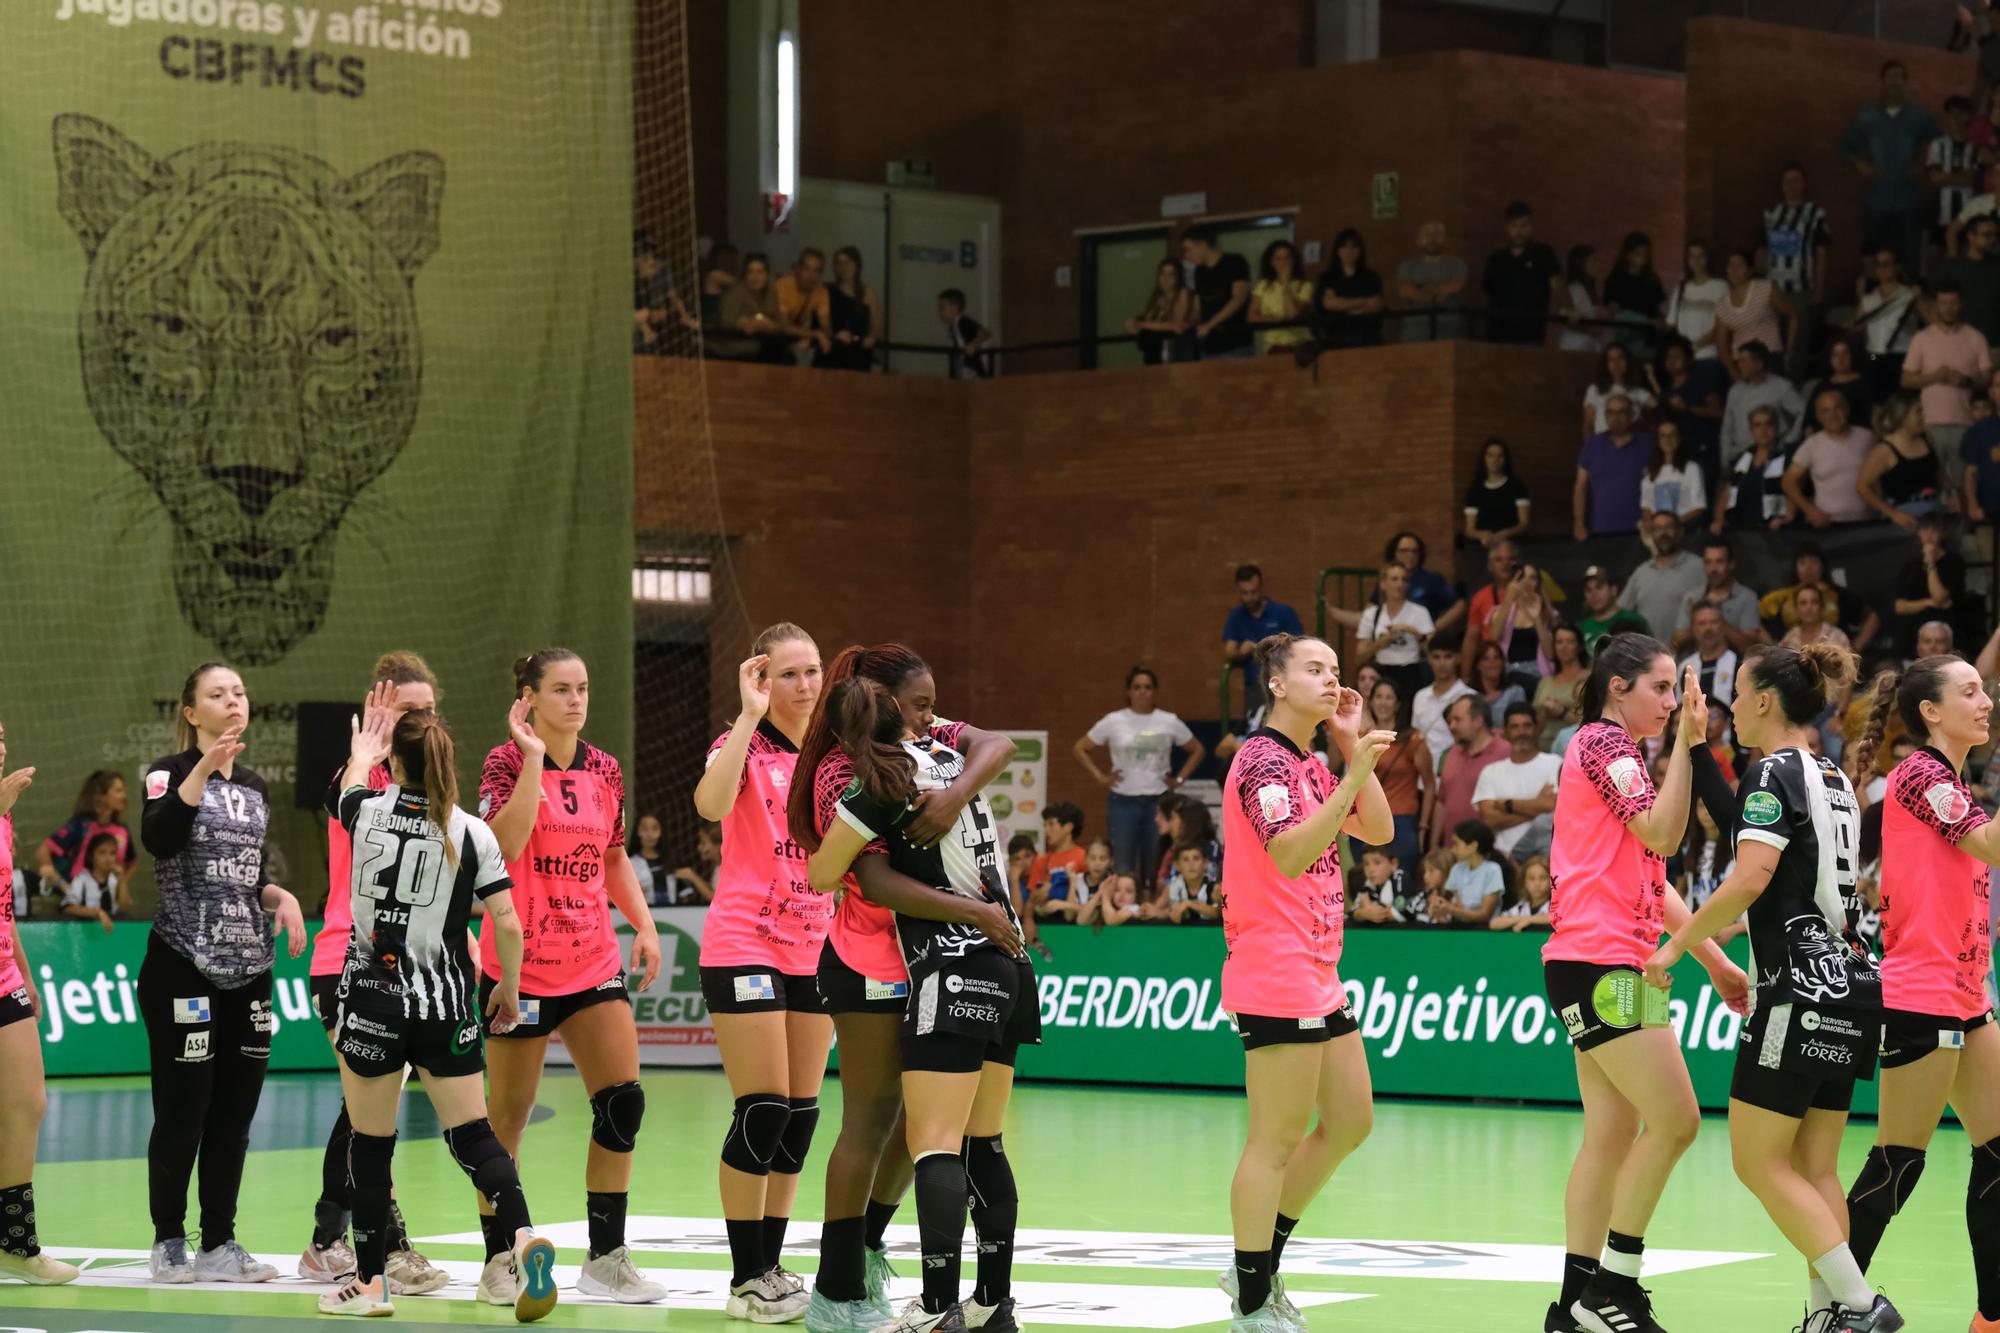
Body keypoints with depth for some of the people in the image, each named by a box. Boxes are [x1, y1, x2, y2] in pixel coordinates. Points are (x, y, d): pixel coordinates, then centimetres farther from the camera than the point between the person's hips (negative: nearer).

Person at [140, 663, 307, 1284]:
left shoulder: (254, 785, 14)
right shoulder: (169, 772, -5)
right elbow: (158, 840, -25)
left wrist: (278, 895, 4)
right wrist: (203, 769, -31)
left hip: (248, 968, 6)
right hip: (184, 968, -6)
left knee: (234, 1112, 5)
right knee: (182, 1110, -4)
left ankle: (220, 1245, 11)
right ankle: (169, 1243, 6)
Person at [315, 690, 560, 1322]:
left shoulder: (368, 812, -3)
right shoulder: (472, 834, -5)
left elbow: (349, 785, 23)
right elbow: (507, 923, -6)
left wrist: (364, 749, 44)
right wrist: (509, 988, 11)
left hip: (370, 999, 0)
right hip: (445, 1006, 1)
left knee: (370, 1144, 9)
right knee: (472, 1133, 3)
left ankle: (370, 1282, 15)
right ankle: (522, 1235, -20)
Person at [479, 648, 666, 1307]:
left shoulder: (604, 770, 8)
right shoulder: (505, 762, -8)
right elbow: (506, 843, -25)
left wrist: (643, 922, 6)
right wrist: (533, 756, -21)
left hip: (593, 961, 5)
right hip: (519, 962, -5)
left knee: (623, 1099, -5)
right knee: (508, 1114, 2)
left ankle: (606, 1257, 3)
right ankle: (499, 1259, 13)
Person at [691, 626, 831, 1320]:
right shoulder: (742, 743, -7)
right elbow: (711, 803, -29)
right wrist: (750, 716, -25)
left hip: (814, 946, 6)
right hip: (744, 945, -6)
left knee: (801, 1113, 6)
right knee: (763, 1109, -10)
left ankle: (771, 1265, 14)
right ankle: (746, 1281, -4)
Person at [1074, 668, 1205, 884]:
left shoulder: (1170, 722, 4)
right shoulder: (1113, 722, 2)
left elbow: (1197, 750, 16)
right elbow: (1081, 749, 9)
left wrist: (1179, 779, 6)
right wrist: (1100, 777, 0)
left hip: (1159, 801, 1)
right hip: (1123, 801, -1)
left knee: (1155, 869, 2)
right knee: (1122, 869, -3)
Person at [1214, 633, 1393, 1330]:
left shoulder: (1312, 766, 16)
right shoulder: (1262, 759, -12)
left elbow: (1378, 830, 14)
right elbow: (1289, 853, -26)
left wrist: (1353, 747, 6)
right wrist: (1355, 774, -33)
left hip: (1318, 977, 10)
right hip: (1276, 977, -10)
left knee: (1351, 1121, 13)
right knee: (1277, 1138, -7)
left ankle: (1261, 1266, 21)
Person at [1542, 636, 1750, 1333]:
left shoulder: (1618, 753, 23)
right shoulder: (1601, 743, -7)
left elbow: (1651, 880, 25)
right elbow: (1661, 833, -19)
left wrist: (1714, 959, 22)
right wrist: (1686, 743, -19)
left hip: (1609, 966, 10)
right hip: (1601, 962, -10)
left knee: (1612, 1134, 6)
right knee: (1674, 1119, -12)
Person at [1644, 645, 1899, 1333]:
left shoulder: (1774, 774, -10)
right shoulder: (1834, 780, 16)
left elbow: (1750, 877, -23)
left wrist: (1676, 943, -15)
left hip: (1802, 990, -9)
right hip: (1849, 983, 9)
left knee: (1759, 1161, -5)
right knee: (1814, 1167, 9)